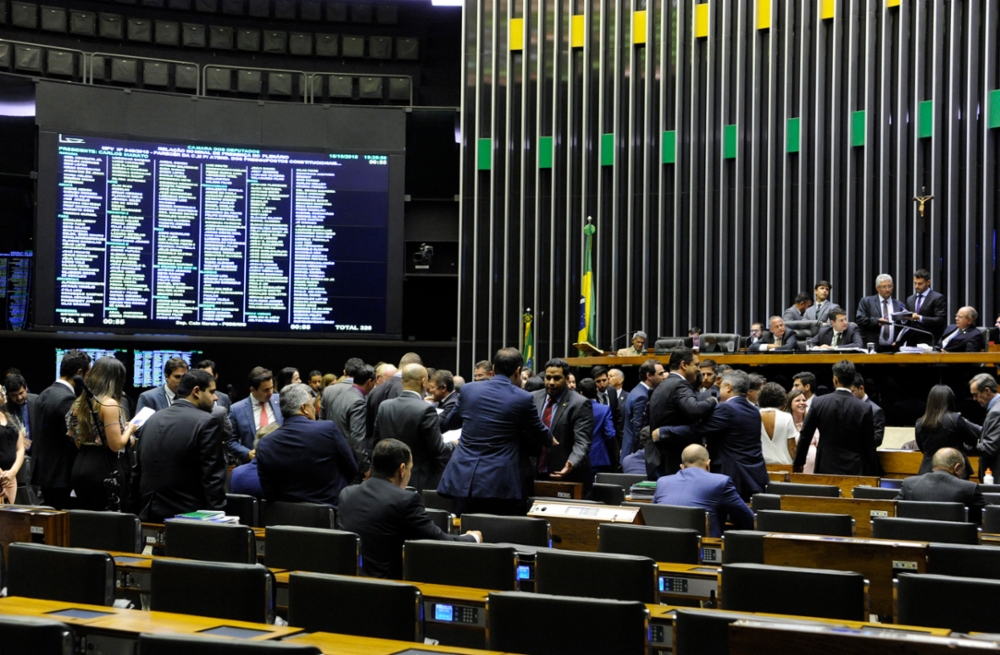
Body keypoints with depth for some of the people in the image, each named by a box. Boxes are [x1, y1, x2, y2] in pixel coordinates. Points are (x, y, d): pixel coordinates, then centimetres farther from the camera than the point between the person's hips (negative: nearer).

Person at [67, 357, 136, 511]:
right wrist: (129, 429, 1)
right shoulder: (109, 404, -14)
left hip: (81, 467, 8)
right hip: (105, 471, -8)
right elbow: (116, 445, -18)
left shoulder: (80, 403, 10)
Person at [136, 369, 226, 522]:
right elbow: (213, 478, -14)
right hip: (189, 515, -7)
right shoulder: (208, 422, -10)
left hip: (150, 514, 7)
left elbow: (140, 471, 16)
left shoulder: (152, 419, 11)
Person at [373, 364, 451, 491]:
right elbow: (437, 450, -14)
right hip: (421, 482, -6)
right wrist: (453, 446, 6)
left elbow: (376, 443, 10)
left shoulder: (384, 406, 2)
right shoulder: (425, 409, -17)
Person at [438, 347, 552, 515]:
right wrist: (550, 440, 35)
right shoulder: (523, 398, -4)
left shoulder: (468, 390, 5)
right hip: (499, 483, -3)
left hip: (463, 479, 3)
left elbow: (450, 423, 23)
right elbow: (541, 436, 12)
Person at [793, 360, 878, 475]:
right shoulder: (864, 409, -5)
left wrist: (798, 463, 17)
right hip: (854, 469, -1)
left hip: (826, 469, 1)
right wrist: (872, 475, 7)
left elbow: (805, 436, 5)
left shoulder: (818, 403, -2)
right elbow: (870, 447, -2)